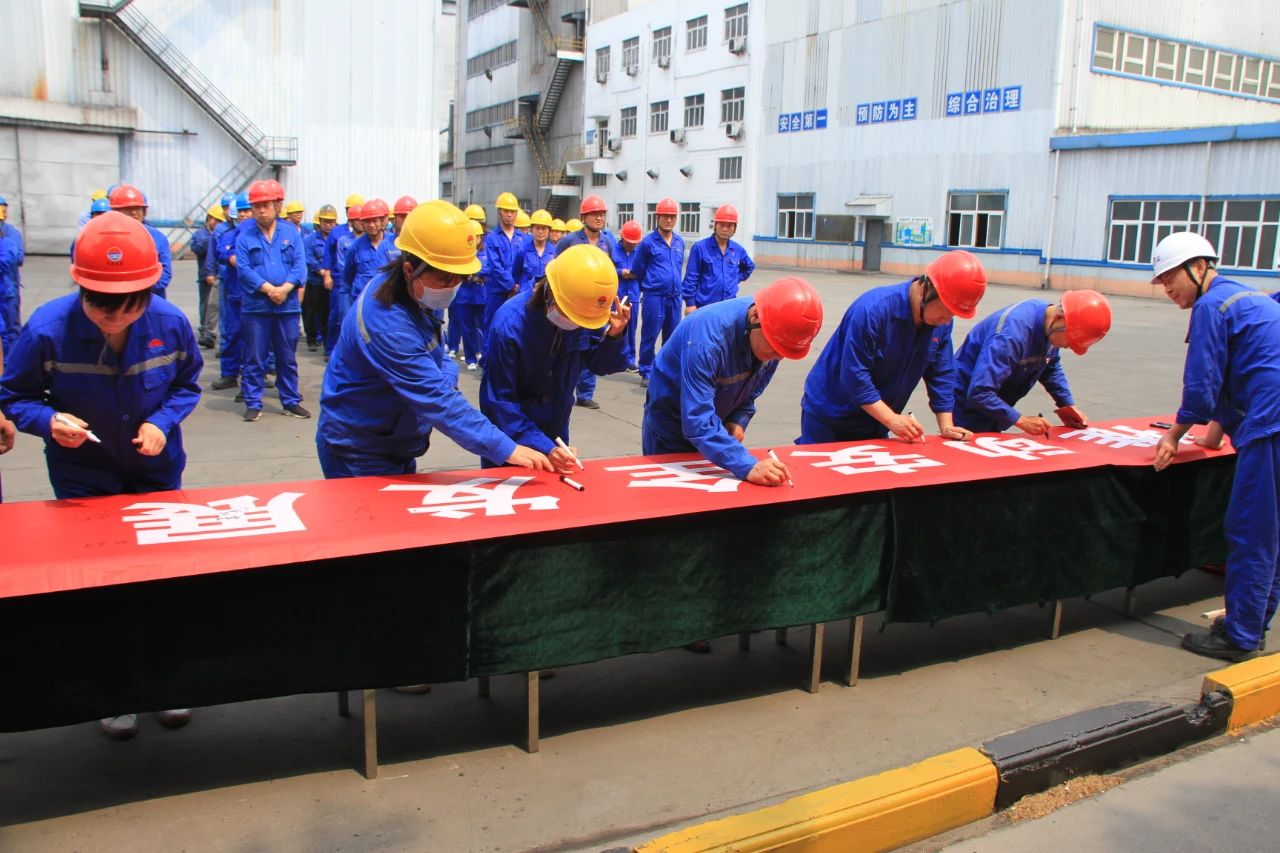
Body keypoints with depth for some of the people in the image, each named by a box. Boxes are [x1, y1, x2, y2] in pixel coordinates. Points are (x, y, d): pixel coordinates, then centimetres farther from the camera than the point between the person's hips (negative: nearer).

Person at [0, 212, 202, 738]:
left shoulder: (171, 323, -21)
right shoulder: (47, 329, -26)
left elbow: (187, 384, -3)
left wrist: (163, 422, -21)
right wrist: (49, 421, -32)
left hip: (155, 467, 2)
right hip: (82, 473, -2)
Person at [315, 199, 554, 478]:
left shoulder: (414, 291, -5)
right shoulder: (388, 326, -33)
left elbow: (431, 352, 10)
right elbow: (435, 400, -36)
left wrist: (446, 380, -14)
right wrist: (506, 449, -39)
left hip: (394, 443, 9)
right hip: (360, 455, -9)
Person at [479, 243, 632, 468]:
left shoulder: (586, 309, -16)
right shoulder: (510, 324, -29)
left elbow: (599, 365, -1)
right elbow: (499, 401, -26)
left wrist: (613, 336, -23)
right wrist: (543, 448, -34)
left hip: (556, 430, 4)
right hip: (509, 436, -4)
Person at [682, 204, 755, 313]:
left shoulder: (738, 249, 7)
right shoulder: (700, 247, -7)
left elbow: (749, 266, 28)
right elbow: (691, 278, -7)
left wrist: (736, 279, 13)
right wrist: (690, 303, -10)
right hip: (704, 306, -4)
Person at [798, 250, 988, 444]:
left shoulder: (941, 321, -7)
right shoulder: (872, 309, -28)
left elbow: (941, 374, 2)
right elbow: (854, 375, -28)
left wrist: (946, 426, -6)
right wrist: (892, 420, -29)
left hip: (874, 424, 6)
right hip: (828, 418, -6)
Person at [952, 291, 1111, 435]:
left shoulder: (1050, 327, -6)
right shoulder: (1012, 334, -33)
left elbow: (1051, 367, 14)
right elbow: (979, 393, -34)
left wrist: (1067, 404, 3)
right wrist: (1021, 420, -27)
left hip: (992, 409, 8)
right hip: (968, 411, -8)